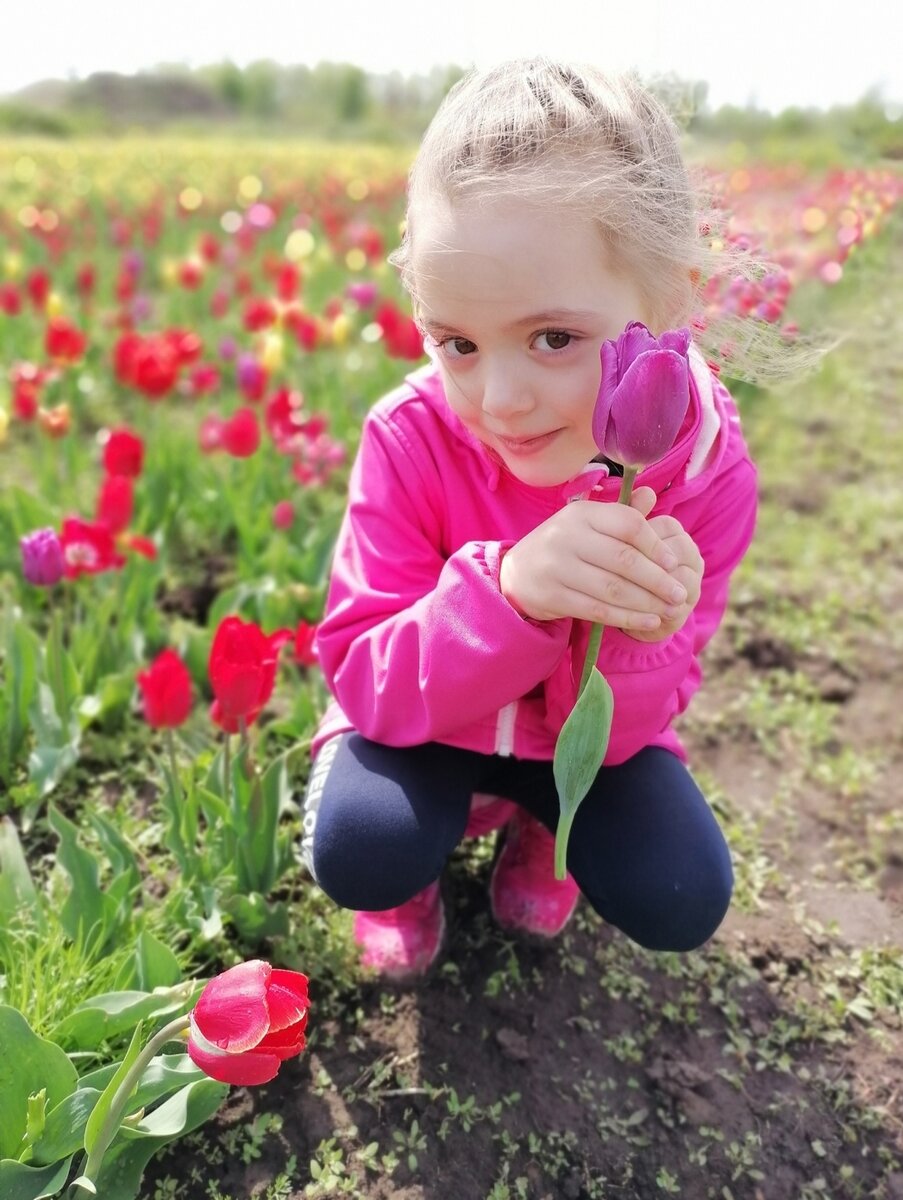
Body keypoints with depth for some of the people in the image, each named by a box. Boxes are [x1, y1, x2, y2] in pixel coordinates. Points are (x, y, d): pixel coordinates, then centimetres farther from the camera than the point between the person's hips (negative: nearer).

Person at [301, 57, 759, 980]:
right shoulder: (409, 440, -27)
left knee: (682, 903, -17)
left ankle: (542, 829, 16)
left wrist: (632, 639, -42)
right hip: (423, 720, -1)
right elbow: (364, 682, -26)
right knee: (356, 852, -28)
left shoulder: (708, 471, -22)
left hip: (590, 729, 2)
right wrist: (506, 593, -45)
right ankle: (419, 862, 10)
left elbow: (621, 730, -17)